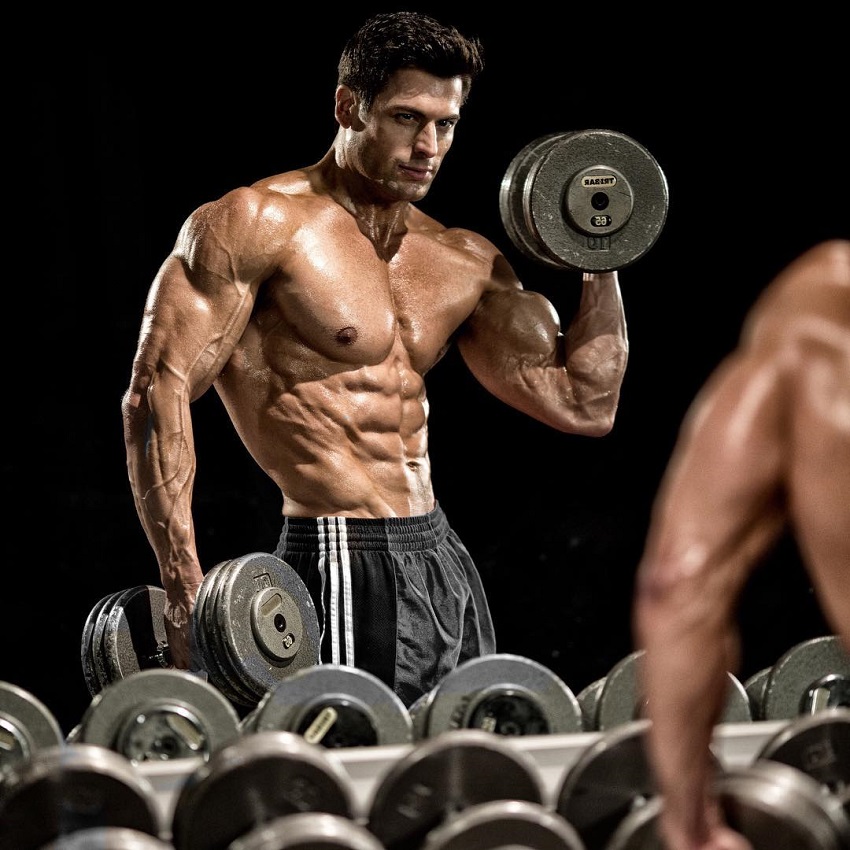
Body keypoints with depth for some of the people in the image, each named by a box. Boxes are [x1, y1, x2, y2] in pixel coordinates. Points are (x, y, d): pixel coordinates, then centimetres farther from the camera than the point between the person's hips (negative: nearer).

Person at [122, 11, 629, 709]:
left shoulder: (464, 262, 12)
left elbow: (584, 405, 14)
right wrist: (185, 596, -21)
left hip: (448, 565, 8)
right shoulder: (260, 223, -8)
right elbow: (158, 392, -14)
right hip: (345, 572, -8)